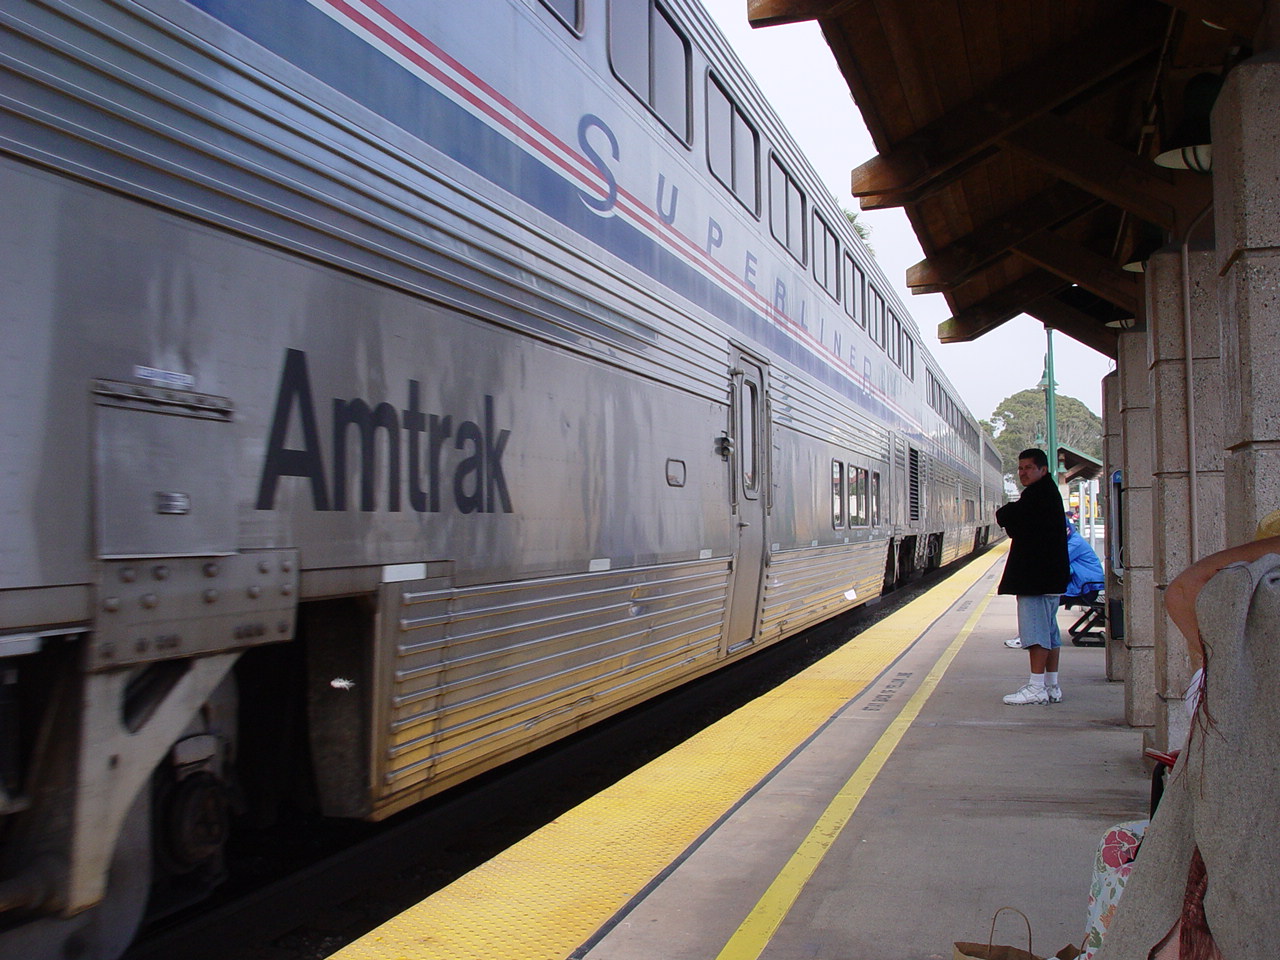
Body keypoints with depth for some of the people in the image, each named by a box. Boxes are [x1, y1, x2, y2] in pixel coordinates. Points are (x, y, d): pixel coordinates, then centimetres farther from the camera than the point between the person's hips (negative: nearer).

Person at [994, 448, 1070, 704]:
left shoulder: (1040, 493, -11)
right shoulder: (1047, 492, 22)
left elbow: (1006, 517, -16)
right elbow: (1019, 527, 22)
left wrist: (1003, 514, 4)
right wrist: (1010, 518, 3)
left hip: (1038, 575, -11)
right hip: (1048, 575, 11)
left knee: (1036, 630, -10)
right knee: (1048, 629, 12)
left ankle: (1037, 687, -10)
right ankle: (1051, 686, 16)